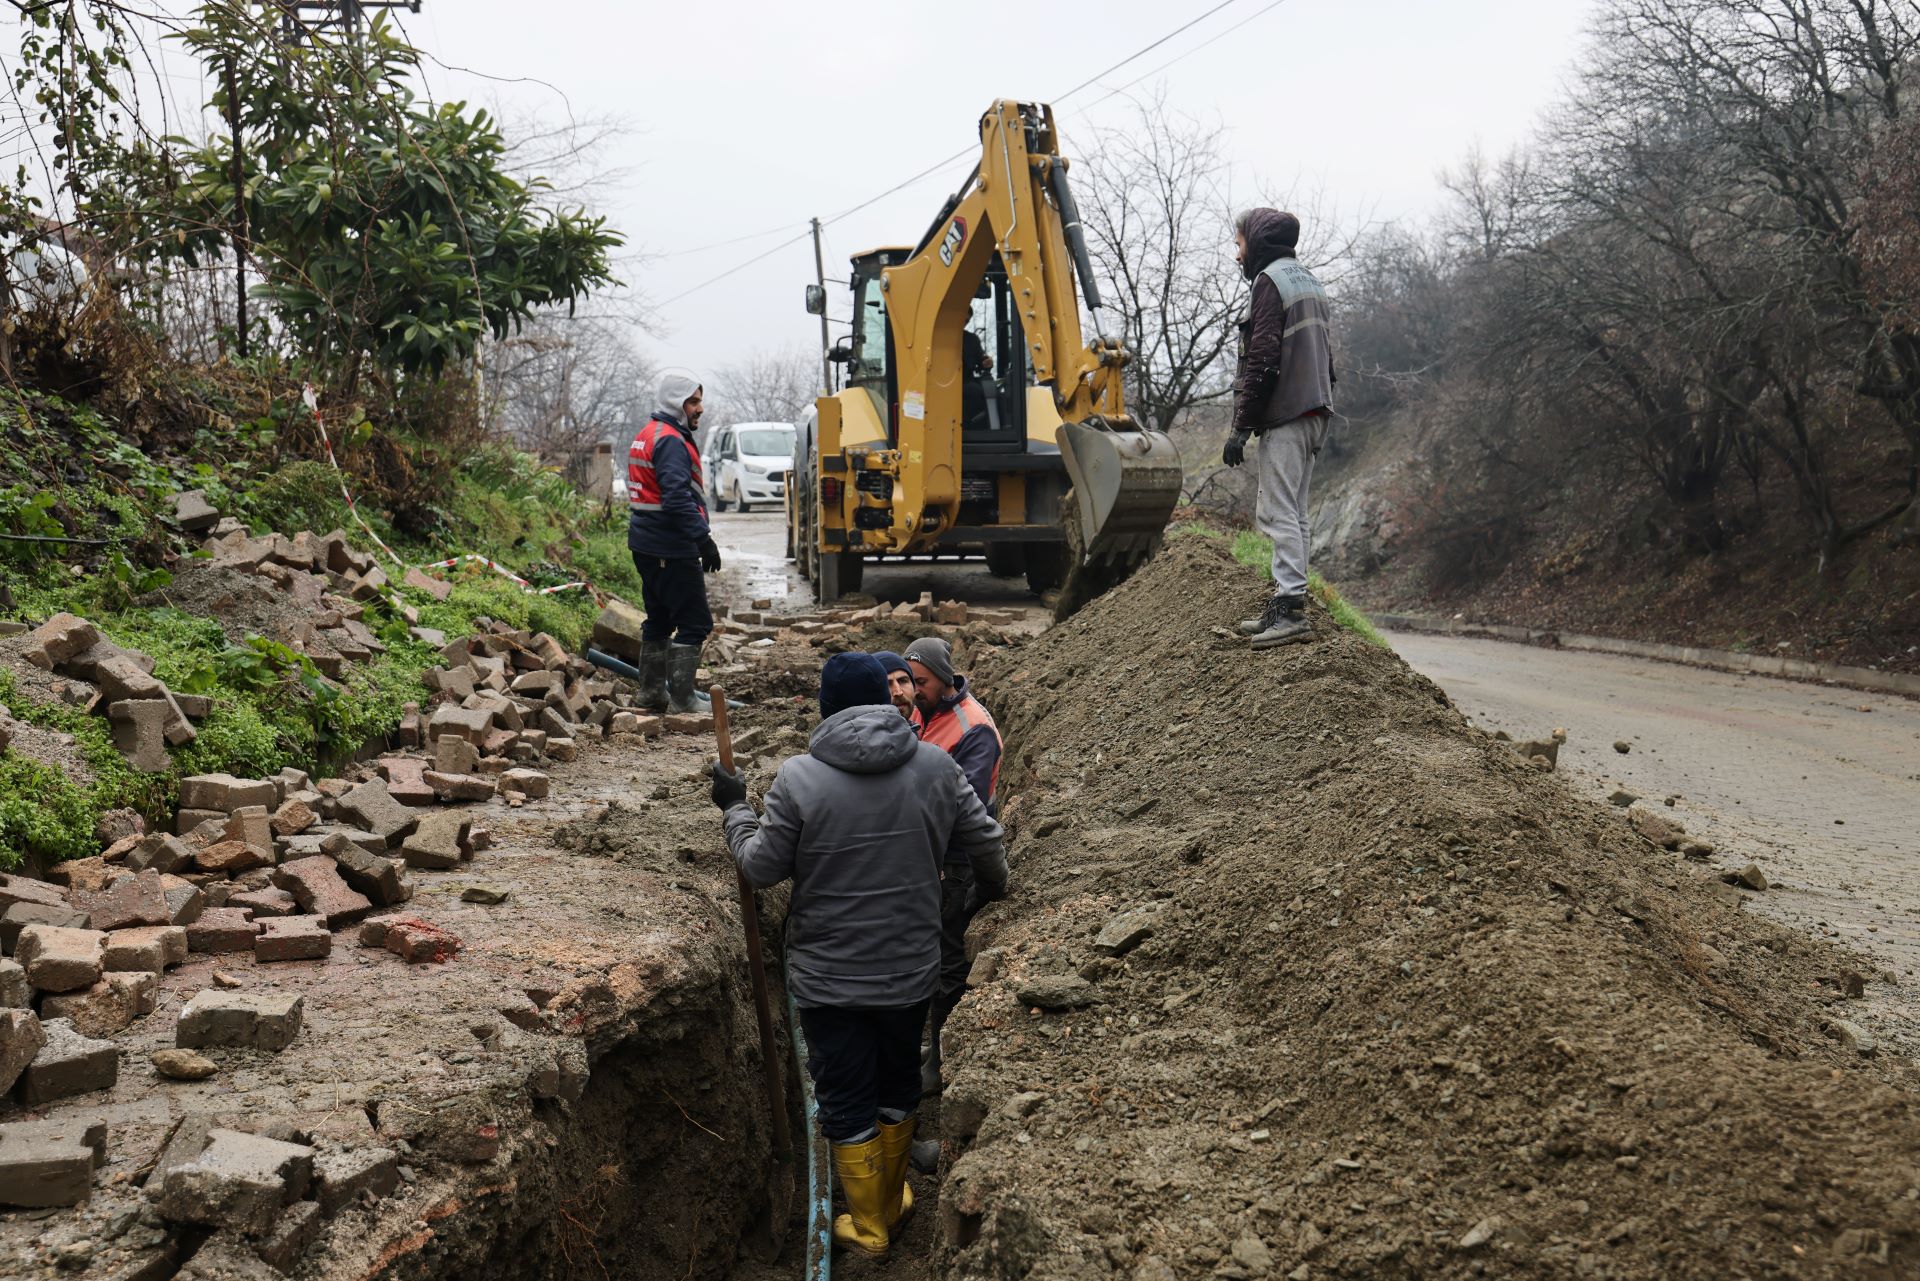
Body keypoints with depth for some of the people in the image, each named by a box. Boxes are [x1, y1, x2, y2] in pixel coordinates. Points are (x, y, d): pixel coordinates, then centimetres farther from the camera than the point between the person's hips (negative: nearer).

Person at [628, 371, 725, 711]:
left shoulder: (644, 437, 18)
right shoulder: (670, 441, -16)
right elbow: (677, 498, -26)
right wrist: (704, 539, -25)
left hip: (647, 546, 11)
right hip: (671, 550, -11)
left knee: (659, 619, 19)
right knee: (695, 623, -7)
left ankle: (652, 694, 26)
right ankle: (682, 701, -7)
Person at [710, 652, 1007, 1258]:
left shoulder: (798, 779, -17)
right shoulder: (936, 766, -8)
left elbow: (762, 867, -8)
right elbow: (985, 844, 0)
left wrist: (735, 808, 9)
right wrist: (992, 888, 22)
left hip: (828, 981, -3)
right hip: (911, 973, 3)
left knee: (847, 1102, 14)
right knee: (898, 1086, 24)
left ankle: (869, 1226, 28)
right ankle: (892, 1203, 41)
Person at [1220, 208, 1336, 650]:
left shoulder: (1270, 281, -7)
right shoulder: (1308, 282, 23)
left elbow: (1263, 360, -16)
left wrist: (1242, 426, -16)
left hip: (1285, 415, -10)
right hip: (1314, 413, 10)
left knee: (1278, 512, -11)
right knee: (1293, 511, 12)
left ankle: (1290, 609, -15)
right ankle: (1286, 607, 15)